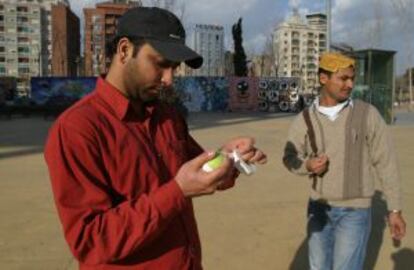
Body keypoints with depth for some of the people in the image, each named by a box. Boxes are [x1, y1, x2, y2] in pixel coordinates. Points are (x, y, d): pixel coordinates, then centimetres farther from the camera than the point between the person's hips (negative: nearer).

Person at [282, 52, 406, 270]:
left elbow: (385, 163, -6)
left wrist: (395, 210, -5)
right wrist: (307, 165, -19)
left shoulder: (367, 114, -11)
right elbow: (290, 157, 4)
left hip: (355, 211, -3)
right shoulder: (305, 119, -5)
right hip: (319, 208, 3)